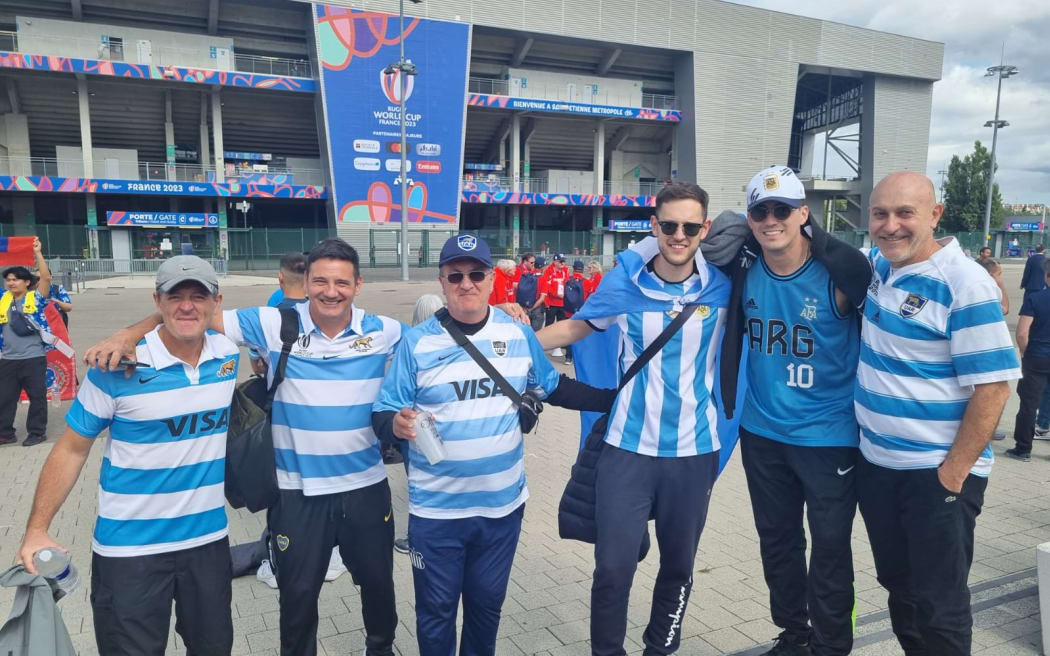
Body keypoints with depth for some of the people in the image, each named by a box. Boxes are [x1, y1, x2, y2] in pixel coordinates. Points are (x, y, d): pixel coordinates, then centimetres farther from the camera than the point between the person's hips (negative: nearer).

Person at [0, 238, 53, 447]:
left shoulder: (36, 298, -5)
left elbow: (46, 277, -16)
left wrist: (37, 253, -20)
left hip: (33, 358, -5)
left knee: (36, 396, 5)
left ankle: (37, 432, 17)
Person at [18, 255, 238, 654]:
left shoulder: (229, 355, -5)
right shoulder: (118, 366, -14)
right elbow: (72, 449, -6)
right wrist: (37, 529, -8)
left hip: (208, 538, 4)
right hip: (130, 548, -4)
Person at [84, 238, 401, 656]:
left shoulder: (385, 332, -8)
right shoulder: (274, 325, -10)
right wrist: (129, 334, -21)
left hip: (366, 485, 2)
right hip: (297, 489, -1)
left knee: (377, 580, 22)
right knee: (298, 593, 16)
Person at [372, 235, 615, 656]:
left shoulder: (519, 334, -1)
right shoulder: (417, 342, -9)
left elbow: (554, 387, 12)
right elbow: (381, 415, -8)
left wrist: (616, 399, 7)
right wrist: (396, 424, -31)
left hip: (502, 505, 2)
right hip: (436, 511, -2)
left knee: (487, 604, 21)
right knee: (436, 610, 14)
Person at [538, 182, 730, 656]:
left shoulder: (722, 286, -5)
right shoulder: (624, 282, -7)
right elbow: (577, 327, 7)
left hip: (695, 451, 2)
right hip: (628, 448, -1)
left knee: (678, 566, 18)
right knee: (613, 569, 2)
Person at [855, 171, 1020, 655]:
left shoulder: (963, 284, -18)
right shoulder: (876, 264, 2)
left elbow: (993, 386, -18)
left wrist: (953, 473, -18)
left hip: (936, 473, -6)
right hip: (874, 463, 6)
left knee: (939, 607, 7)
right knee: (898, 585, 21)